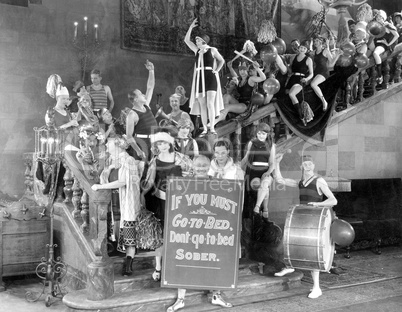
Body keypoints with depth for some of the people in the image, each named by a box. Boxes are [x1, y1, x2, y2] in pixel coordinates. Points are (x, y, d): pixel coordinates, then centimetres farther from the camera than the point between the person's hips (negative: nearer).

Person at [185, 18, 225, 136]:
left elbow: (222, 61, 14)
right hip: (199, 79, 4)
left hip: (210, 78, -4)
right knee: (202, 104, 1)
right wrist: (191, 27, 7)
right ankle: (205, 129, 3)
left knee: (210, 103, -13)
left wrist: (217, 70, 2)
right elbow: (186, 40, 12)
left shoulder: (212, 50, 4)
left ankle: (212, 128, -12)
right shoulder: (197, 50, 15)